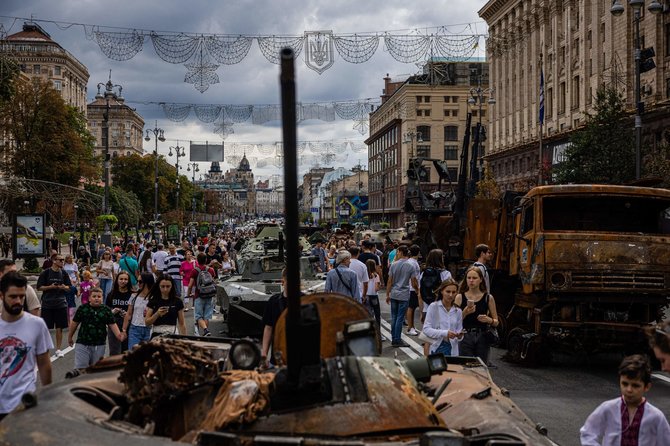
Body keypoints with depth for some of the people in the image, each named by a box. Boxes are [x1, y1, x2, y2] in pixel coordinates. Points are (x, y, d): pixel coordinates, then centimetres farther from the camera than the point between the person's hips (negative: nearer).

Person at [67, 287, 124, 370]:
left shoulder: (106, 310, 1)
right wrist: (70, 337, 15)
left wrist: (118, 335, -14)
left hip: (99, 345, 2)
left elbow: (112, 325, 2)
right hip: (82, 344, -2)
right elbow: (74, 323, 7)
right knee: (80, 368, -4)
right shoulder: (82, 308, -3)